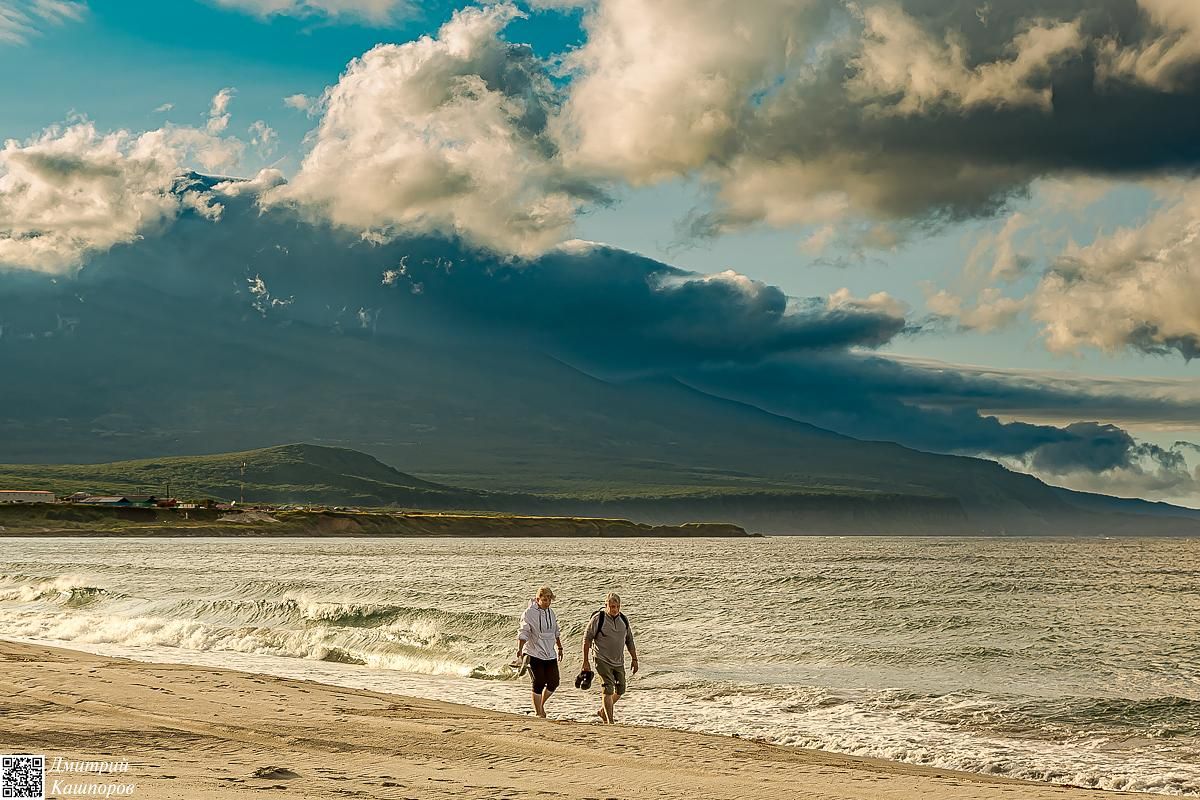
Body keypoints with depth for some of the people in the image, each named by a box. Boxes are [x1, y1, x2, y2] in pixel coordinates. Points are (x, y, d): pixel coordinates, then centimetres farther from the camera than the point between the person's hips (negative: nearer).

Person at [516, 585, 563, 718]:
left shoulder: (551, 613, 10)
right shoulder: (529, 613, -10)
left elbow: (556, 632, 23)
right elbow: (523, 633, -16)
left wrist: (560, 648, 28)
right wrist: (520, 650, -28)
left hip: (549, 654, 6)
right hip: (534, 654, -6)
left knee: (554, 683, 4)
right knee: (539, 684, -8)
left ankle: (541, 705, 27)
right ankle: (538, 713, 2)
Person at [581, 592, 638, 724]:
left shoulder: (623, 620, 5)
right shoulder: (598, 618, -11)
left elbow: (629, 641, 15)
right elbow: (587, 639, -8)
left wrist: (634, 659, 13)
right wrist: (586, 661, -9)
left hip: (619, 662, 6)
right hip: (603, 660, -6)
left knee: (620, 690, 10)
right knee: (609, 690, -13)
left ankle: (602, 711, 31)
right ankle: (610, 721, -9)